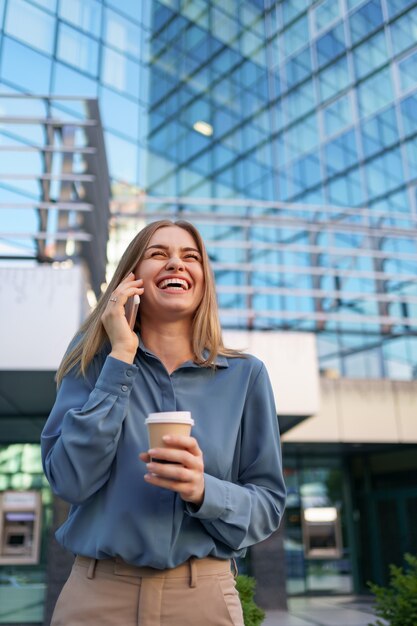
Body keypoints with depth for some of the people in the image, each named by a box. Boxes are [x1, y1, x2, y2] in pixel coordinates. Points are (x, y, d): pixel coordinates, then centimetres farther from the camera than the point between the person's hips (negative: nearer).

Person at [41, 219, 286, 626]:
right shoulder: (93, 357, -3)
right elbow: (70, 481, -14)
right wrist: (121, 356, -16)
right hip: (97, 592, 0)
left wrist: (204, 491, -21)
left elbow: (269, 504, -1)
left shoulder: (245, 375, -3)